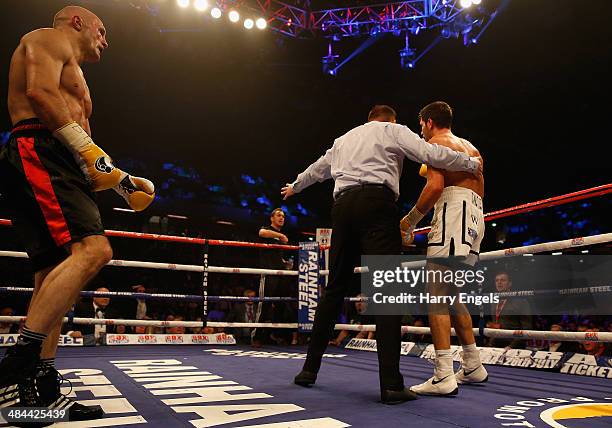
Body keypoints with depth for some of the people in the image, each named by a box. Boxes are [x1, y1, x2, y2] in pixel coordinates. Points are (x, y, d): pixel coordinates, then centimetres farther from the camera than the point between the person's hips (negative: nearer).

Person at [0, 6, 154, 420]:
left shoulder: (73, 77, 35)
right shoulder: (49, 38, 11)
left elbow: (85, 164, 28)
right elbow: (40, 92, -12)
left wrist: (121, 181, 21)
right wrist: (89, 148, -16)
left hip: (61, 169, 10)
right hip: (38, 152, -10)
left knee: (56, 277, 1)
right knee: (92, 249, -27)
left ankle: (40, 386, 0)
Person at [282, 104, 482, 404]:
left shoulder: (343, 139, 30)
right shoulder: (393, 130, 14)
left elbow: (316, 170, 42)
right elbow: (431, 154, 1)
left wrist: (294, 187, 61)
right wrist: (471, 164, 14)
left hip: (342, 205, 6)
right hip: (376, 202, -5)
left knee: (335, 289, 11)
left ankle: (310, 368, 15)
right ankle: (391, 384, -15)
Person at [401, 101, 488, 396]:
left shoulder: (435, 143, 2)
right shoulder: (469, 147, 28)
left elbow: (436, 186, -14)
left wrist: (411, 220, -8)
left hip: (453, 209, -9)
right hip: (476, 214, 9)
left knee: (435, 294, -12)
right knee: (450, 295, 17)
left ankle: (444, 376, -18)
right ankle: (473, 366, 22)